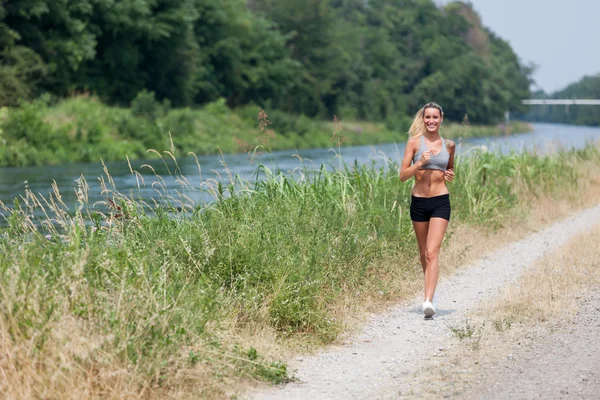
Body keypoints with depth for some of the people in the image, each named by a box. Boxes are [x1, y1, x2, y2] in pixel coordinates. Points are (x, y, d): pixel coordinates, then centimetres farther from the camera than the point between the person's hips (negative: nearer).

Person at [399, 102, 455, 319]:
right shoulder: (415, 142, 0)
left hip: (440, 202, -1)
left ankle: (428, 301, -22)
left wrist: (450, 175, 2)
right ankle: (430, 292, 34)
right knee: (424, 253, 13)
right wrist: (420, 163, -19)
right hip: (419, 201, 1)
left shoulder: (448, 145, 6)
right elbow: (403, 175, -3)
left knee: (432, 252, -14)